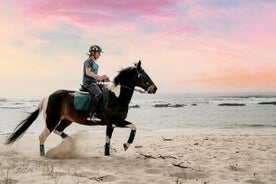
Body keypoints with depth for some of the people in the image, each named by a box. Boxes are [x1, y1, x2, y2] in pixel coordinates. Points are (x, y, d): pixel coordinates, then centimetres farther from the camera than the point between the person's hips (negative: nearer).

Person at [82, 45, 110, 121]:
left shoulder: (95, 64, 25)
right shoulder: (88, 61, -1)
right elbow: (88, 72, -15)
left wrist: (102, 79, 13)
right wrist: (100, 76, -19)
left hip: (93, 82, 9)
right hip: (88, 82, -9)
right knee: (99, 93, -31)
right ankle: (91, 114, -29)